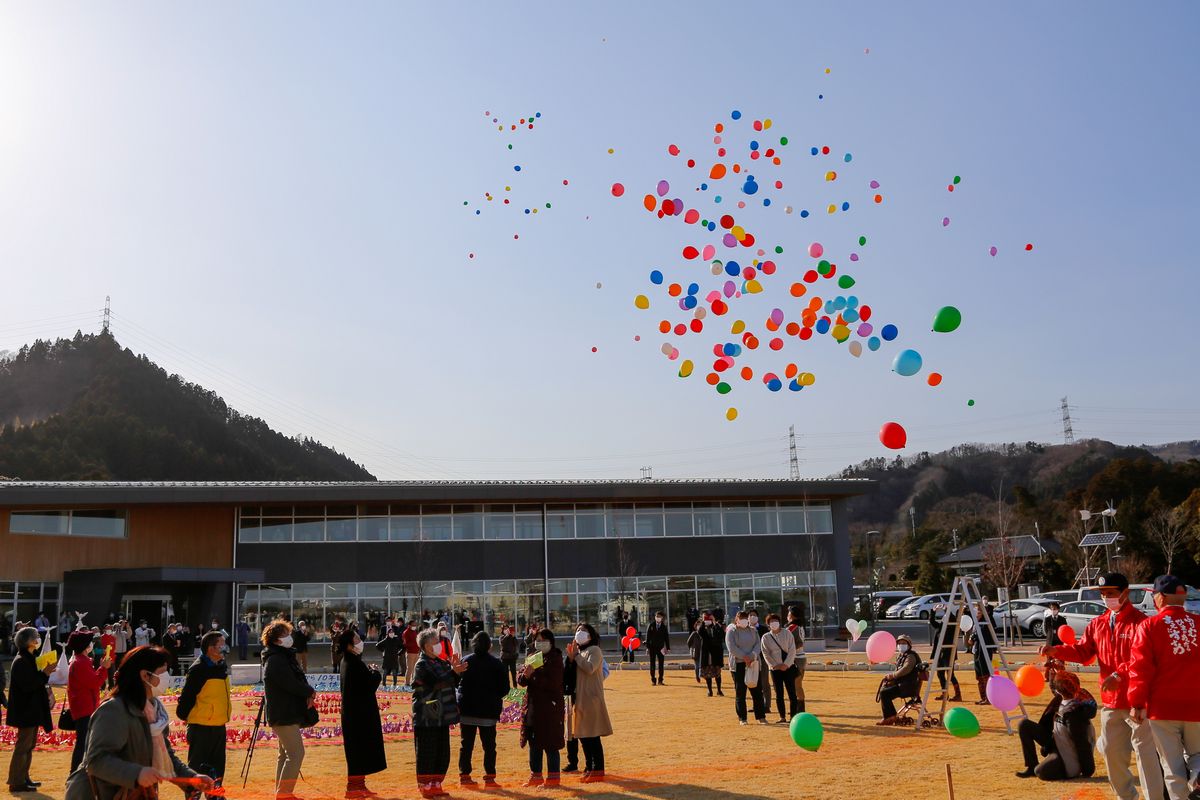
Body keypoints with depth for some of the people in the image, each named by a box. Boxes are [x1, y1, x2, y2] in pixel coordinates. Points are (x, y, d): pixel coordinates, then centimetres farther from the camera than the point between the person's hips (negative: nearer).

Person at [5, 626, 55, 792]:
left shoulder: (29, 659, 13)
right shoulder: (20, 662, -17)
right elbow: (27, 686, -23)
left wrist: (45, 673, 3)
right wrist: (45, 673, -20)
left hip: (32, 710, 10)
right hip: (26, 710, -10)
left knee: (29, 745, 16)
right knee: (23, 746, -4)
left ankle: (23, 778, 24)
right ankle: (16, 782, 2)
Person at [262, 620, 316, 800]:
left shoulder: (285, 656, 15)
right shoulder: (275, 660, -17)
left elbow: (297, 680, 13)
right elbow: (291, 684, -23)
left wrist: (307, 693, -6)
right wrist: (310, 692, -8)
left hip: (289, 714, 11)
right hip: (284, 715, -11)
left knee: (285, 754, 16)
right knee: (296, 753, -12)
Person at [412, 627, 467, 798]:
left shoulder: (441, 663, 14)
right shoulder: (421, 665, -10)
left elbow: (453, 683, 14)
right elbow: (434, 683, -24)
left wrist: (455, 669, -1)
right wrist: (453, 672, -28)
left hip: (442, 715, 8)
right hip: (427, 717, -8)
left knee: (443, 753, 12)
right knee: (427, 752, -2)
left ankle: (436, 784, 22)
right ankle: (425, 785, 9)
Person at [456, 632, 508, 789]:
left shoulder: (465, 661, -2)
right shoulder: (496, 664, -7)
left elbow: (456, 682, 2)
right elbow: (504, 688, -5)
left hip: (467, 710, 2)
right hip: (488, 711, -2)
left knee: (466, 744, 11)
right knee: (489, 746, 4)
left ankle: (464, 775, 13)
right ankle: (489, 778, 1)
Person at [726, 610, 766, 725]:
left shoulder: (753, 631, 13)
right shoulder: (731, 631, 0)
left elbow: (758, 644, 3)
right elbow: (731, 647, -11)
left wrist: (752, 656, -14)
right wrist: (744, 657, -16)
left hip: (753, 664, 3)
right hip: (738, 664, -3)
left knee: (757, 691, 1)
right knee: (740, 692, 0)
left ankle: (761, 717, 6)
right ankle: (742, 718, 7)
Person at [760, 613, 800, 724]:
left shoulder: (787, 633, 3)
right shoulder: (765, 637, 4)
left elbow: (792, 650, -3)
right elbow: (766, 654, 0)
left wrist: (786, 664, -11)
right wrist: (775, 665, -10)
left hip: (788, 667, -1)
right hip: (775, 669, 1)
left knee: (792, 693, -3)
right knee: (779, 694, 3)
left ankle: (793, 716, 1)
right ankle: (782, 717, 10)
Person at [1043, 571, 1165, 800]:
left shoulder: (1140, 622, -11)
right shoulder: (1097, 624, 11)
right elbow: (1083, 650, 7)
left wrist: (1119, 675, -28)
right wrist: (1056, 651, -9)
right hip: (1111, 701, 7)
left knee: (1145, 752, -5)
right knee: (1111, 750, 15)